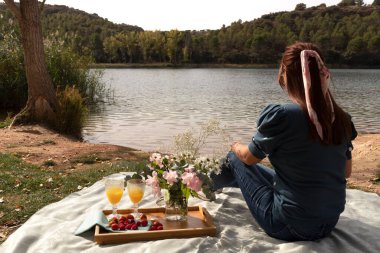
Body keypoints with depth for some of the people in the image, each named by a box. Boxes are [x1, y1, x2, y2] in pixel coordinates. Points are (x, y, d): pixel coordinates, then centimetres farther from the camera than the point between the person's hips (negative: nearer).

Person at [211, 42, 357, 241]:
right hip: (329, 224, 6)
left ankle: (209, 183, 46)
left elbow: (249, 157, -4)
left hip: (289, 226, -6)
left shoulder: (281, 115, -22)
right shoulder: (341, 119, -5)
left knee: (236, 159, 13)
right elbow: (346, 172, 9)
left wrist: (235, 147, 19)